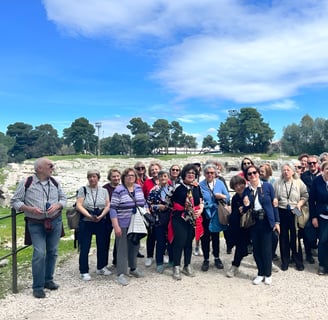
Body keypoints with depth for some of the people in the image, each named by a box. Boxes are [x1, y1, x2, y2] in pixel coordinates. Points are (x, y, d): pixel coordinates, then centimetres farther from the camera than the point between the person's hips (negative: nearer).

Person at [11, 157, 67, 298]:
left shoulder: (55, 183, 4)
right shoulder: (26, 183, -7)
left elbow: (63, 198, 11)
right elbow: (15, 201, -4)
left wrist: (57, 205, -10)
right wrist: (30, 209, -19)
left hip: (55, 222, 4)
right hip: (36, 224, -4)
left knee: (52, 252, 10)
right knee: (39, 254, -8)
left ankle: (48, 280, 29)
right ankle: (38, 287, 7)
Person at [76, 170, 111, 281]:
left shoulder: (104, 191, 9)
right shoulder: (83, 190, 1)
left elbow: (107, 206, 2)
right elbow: (79, 206, -8)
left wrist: (100, 216, -14)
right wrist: (89, 216, -20)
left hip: (101, 222, 3)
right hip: (86, 222, -3)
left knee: (102, 245, 10)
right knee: (84, 247, 0)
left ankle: (101, 267, 27)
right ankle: (84, 272, 12)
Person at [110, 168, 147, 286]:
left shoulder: (139, 188, 6)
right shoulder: (118, 190, -12)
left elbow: (144, 203, 17)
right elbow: (113, 209, -14)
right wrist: (116, 226, -18)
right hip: (123, 225, -6)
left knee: (135, 247, 16)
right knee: (123, 249, 0)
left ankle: (133, 268, 34)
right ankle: (121, 274, 9)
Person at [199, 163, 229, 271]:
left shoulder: (220, 183, 0)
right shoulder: (200, 185, -6)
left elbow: (228, 197, 3)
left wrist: (222, 196, -17)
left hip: (216, 215, 2)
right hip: (205, 215, -1)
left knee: (216, 237, 14)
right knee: (205, 238, 7)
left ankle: (217, 258, 30)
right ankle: (206, 259, 22)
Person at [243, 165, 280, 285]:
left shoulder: (267, 186, -4)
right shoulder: (246, 190, 2)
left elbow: (274, 204, -1)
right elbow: (245, 210, 8)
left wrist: (276, 221, -3)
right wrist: (246, 205, -15)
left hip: (266, 222, -2)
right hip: (253, 223, 3)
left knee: (266, 249, 2)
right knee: (256, 249, 8)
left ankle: (268, 274, 22)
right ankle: (260, 273, 26)